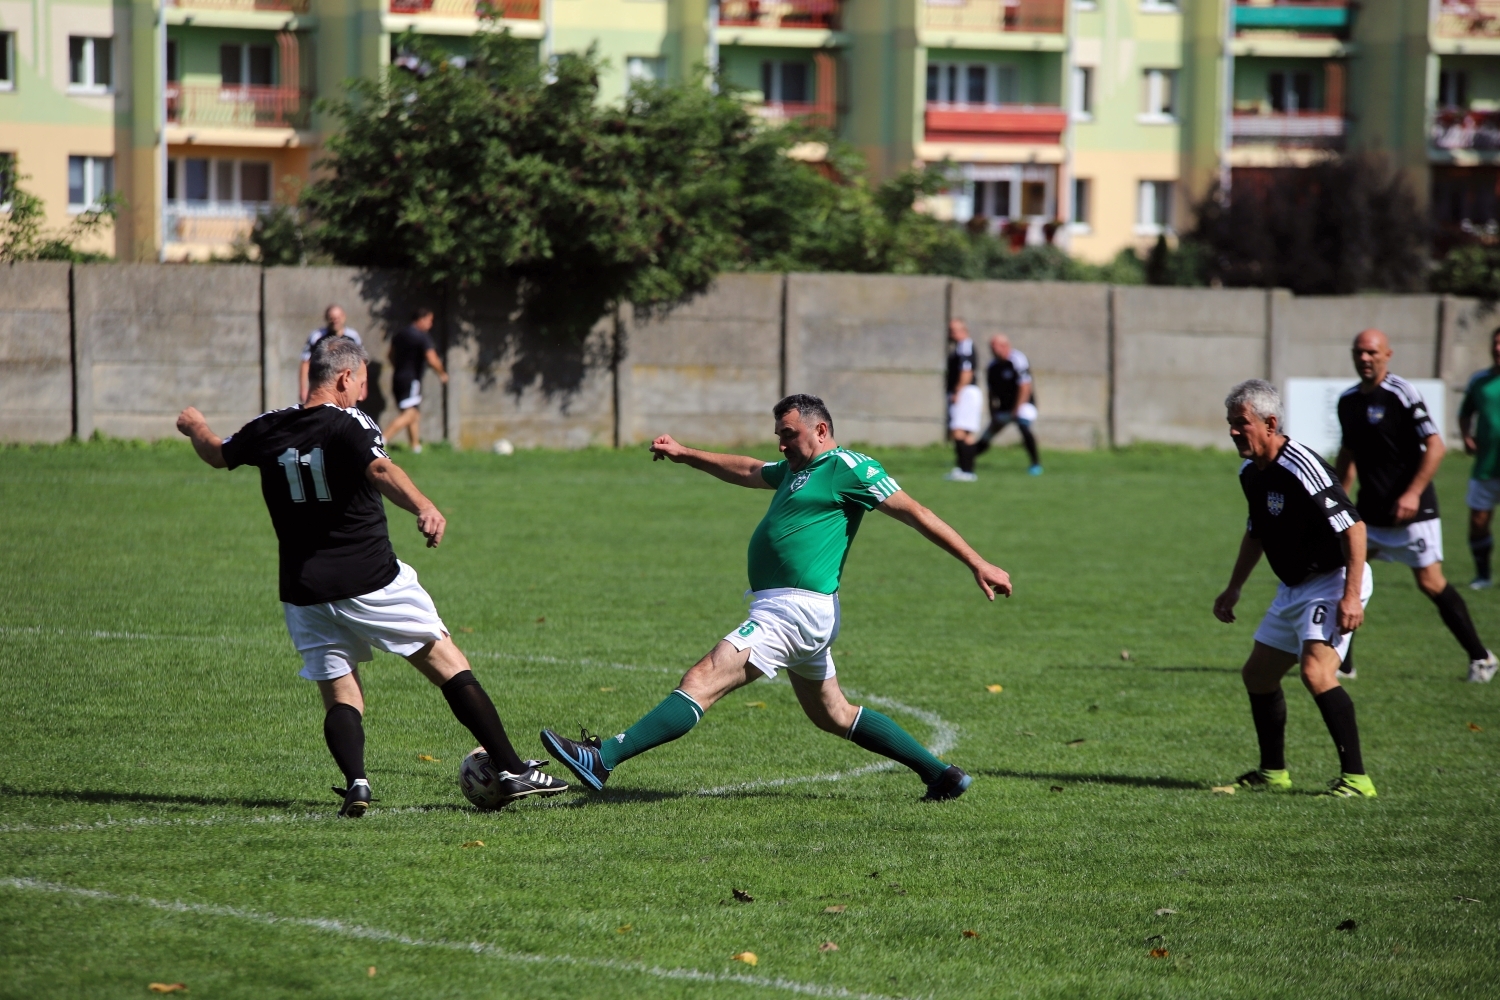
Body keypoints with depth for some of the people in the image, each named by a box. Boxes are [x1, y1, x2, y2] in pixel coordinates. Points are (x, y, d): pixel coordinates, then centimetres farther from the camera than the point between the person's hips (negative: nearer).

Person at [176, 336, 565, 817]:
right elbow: (381, 470, -30)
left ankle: (355, 782, -18)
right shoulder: (349, 425, -10)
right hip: (373, 584, -4)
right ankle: (513, 771, -1)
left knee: (340, 696, 8)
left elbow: (217, 454, 25)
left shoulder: (269, 429, 6)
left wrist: (194, 426, 47)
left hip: (305, 593, 5)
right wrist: (424, 508, -46)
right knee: (451, 668, 2)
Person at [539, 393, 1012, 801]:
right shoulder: (796, 469, 20)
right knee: (834, 716, 20)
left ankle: (604, 759, -25)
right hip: (793, 612, 11)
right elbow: (748, 471, 37)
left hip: (795, 611, -11)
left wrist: (977, 564, -12)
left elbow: (915, 513, -9)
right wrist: (683, 454, 34)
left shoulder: (848, 467, -7)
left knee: (702, 681, -17)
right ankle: (941, 774, 25)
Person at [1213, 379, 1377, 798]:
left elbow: (1354, 527, -26)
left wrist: (1352, 596, -31)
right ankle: (1273, 772, 29)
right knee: (1257, 674, 14)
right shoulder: (1250, 472, 5)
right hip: (1294, 588, 10)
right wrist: (1233, 590, 25)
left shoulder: (1301, 468, -25)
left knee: (1316, 671, -26)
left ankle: (1356, 778, -23)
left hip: (1333, 581, -10)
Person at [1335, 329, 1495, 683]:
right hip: (1370, 512, 6)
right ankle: (1342, 664, 6)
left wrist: (1413, 493, -22)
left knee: (1431, 583, -6)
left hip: (1411, 509, -6)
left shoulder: (1402, 394, -13)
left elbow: (1435, 446, -16)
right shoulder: (1348, 401, 9)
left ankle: (1481, 657, 7)